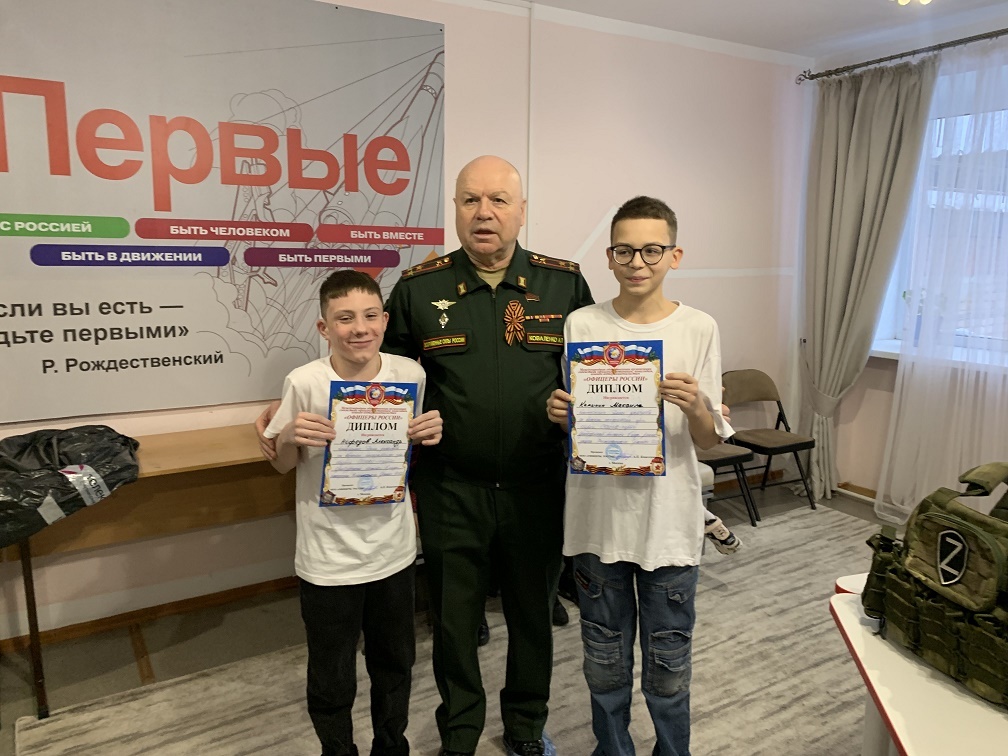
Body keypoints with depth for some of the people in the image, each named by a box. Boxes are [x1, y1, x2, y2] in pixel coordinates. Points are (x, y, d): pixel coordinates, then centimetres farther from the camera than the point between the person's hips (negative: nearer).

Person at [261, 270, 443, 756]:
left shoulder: (410, 374, -7)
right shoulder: (305, 383, -15)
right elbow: (281, 465, -1)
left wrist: (429, 435, -13)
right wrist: (289, 437, -22)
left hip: (393, 549, 3)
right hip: (329, 557, -3)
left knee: (395, 662, 23)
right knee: (331, 679, 14)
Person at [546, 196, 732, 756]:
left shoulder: (699, 329, -5)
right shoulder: (582, 325, -2)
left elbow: (710, 442, -2)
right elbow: (568, 425, 6)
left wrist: (696, 408, -23)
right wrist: (557, 413, -16)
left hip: (669, 518, -1)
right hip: (598, 514, 1)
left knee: (669, 662, 14)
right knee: (605, 659, 18)